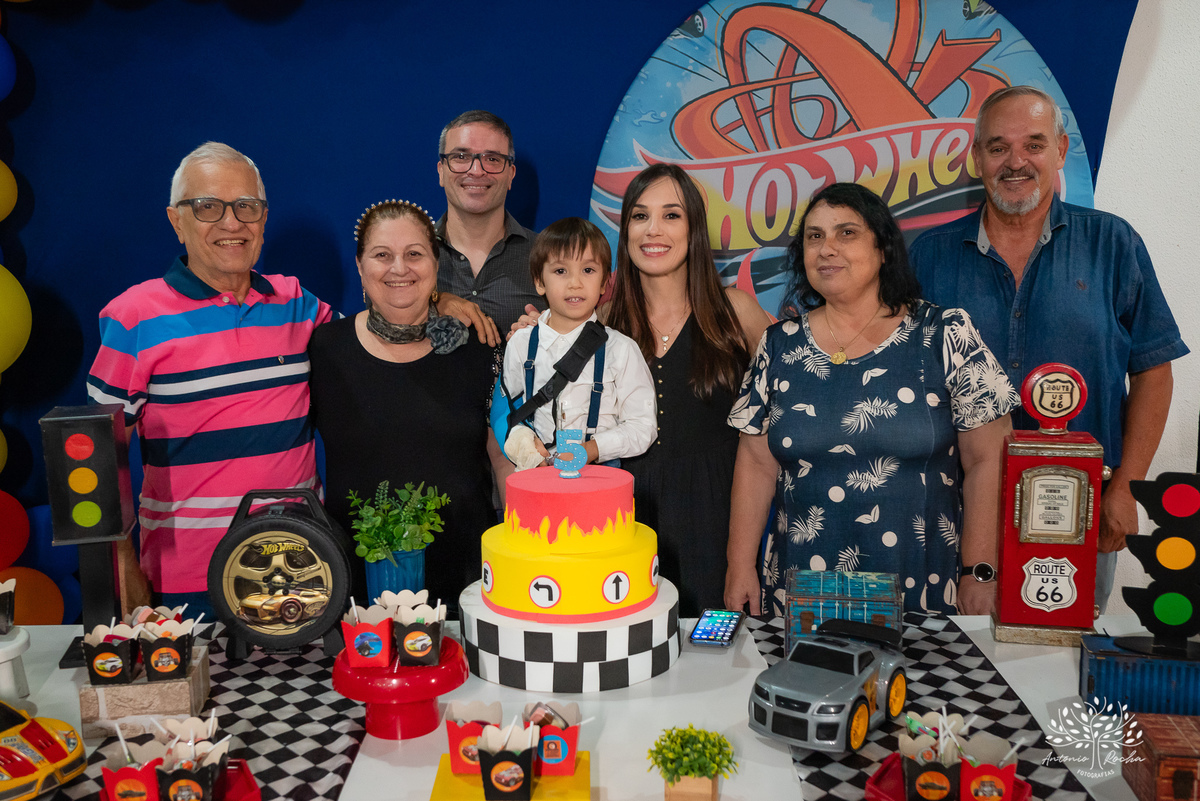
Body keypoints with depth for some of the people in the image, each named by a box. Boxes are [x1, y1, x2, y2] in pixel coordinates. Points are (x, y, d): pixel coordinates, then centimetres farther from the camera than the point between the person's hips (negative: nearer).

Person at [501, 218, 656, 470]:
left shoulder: (621, 349, 2)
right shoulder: (521, 344, 10)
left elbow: (642, 426, 1)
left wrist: (593, 448, -12)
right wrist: (519, 436, -3)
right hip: (537, 475, 4)